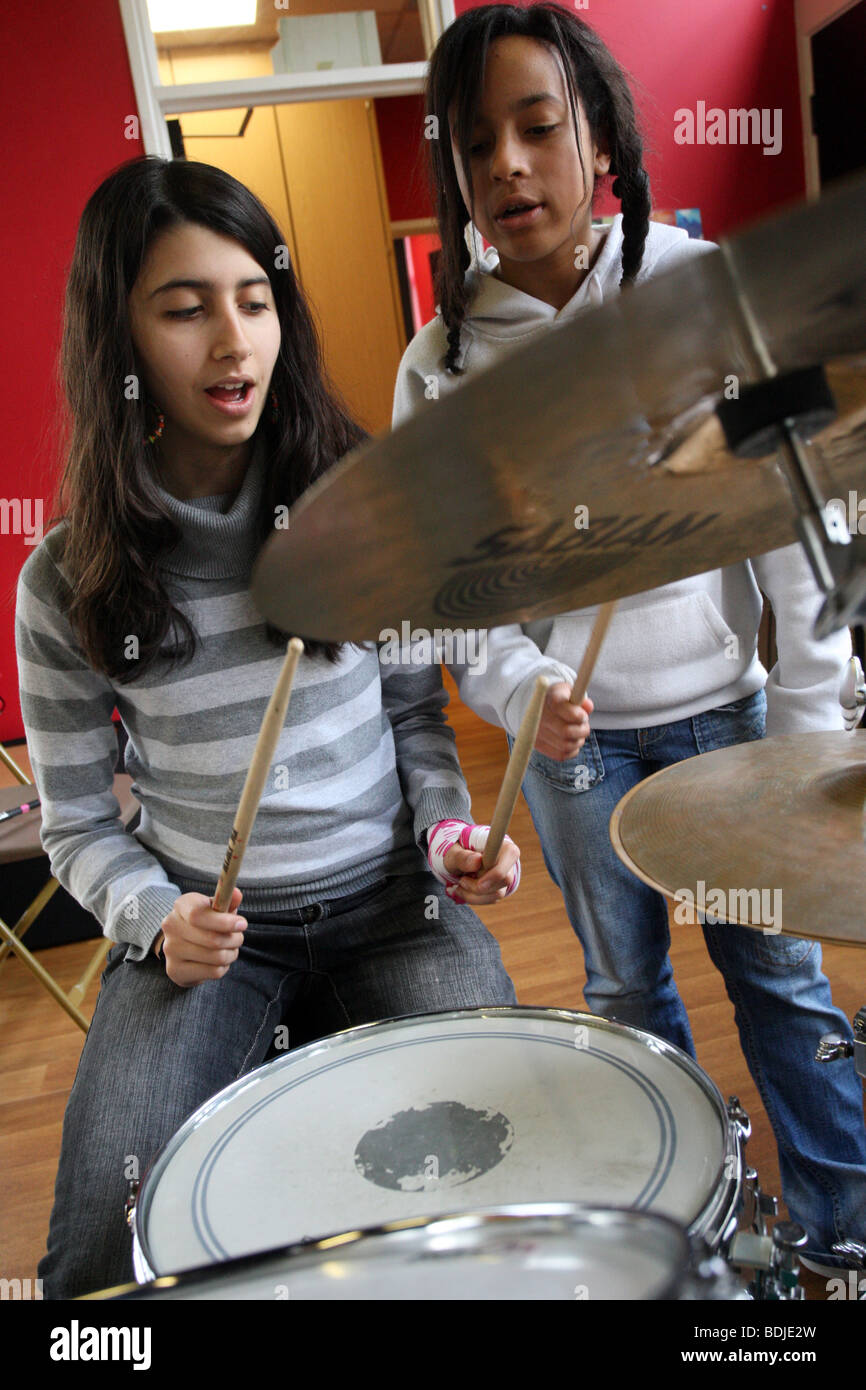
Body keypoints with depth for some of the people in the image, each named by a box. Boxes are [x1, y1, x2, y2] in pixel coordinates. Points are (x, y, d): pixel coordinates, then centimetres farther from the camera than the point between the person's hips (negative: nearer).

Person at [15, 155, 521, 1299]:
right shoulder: (68, 581, -8)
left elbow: (414, 709, 5)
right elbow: (78, 819, 1)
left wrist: (450, 829, -11)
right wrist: (156, 917, -16)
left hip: (386, 898, 1)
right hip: (205, 920, 0)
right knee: (102, 1250, -9)